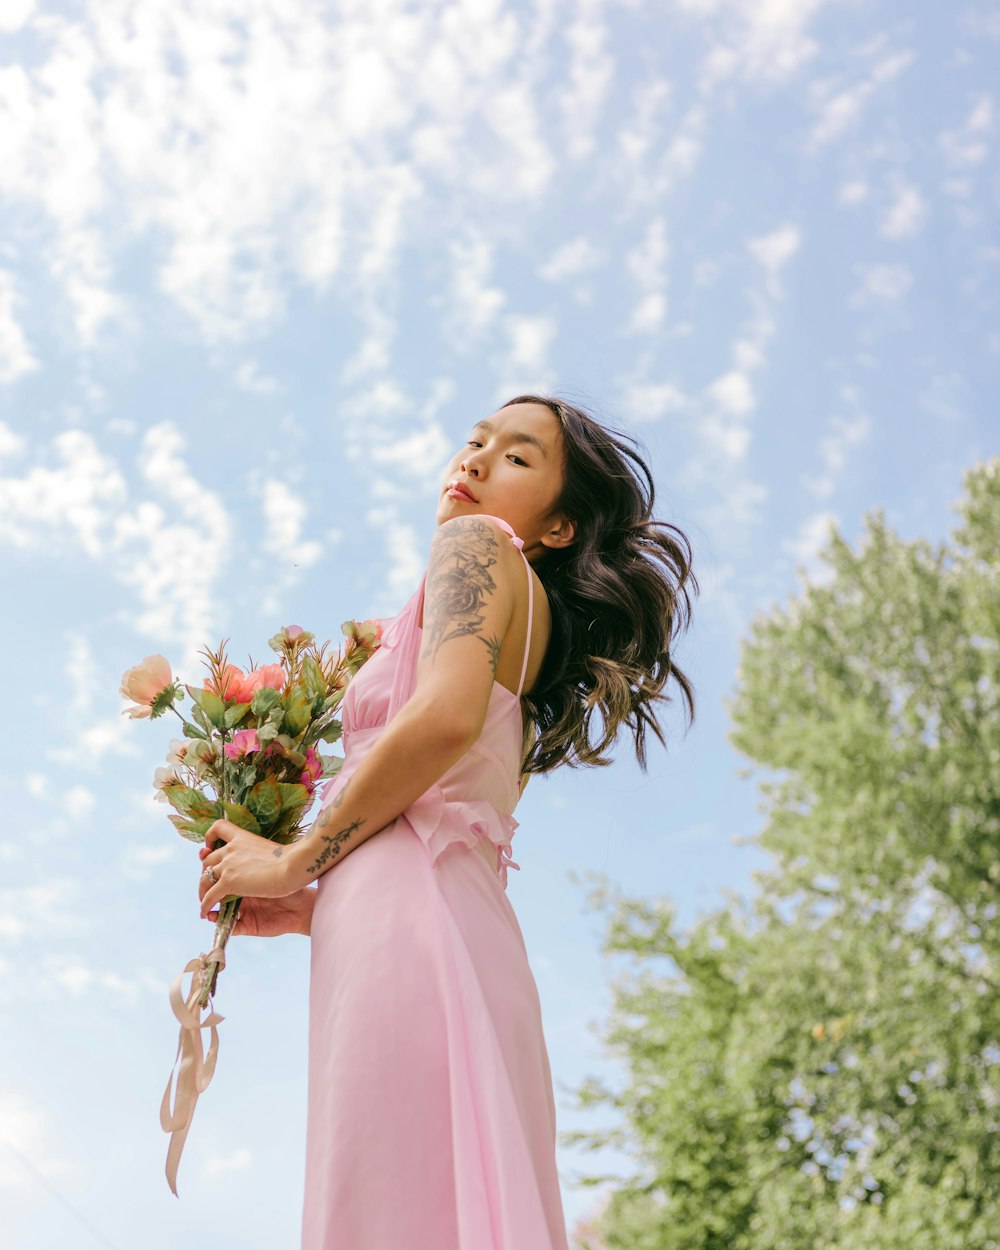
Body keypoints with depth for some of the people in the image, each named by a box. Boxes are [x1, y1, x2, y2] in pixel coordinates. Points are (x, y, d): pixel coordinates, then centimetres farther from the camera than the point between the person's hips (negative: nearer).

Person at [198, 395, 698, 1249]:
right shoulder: (530, 630, 30)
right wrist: (307, 907, 19)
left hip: (410, 917, -9)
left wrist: (295, 861, -5)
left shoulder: (477, 543, 6)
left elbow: (446, 714, -15)